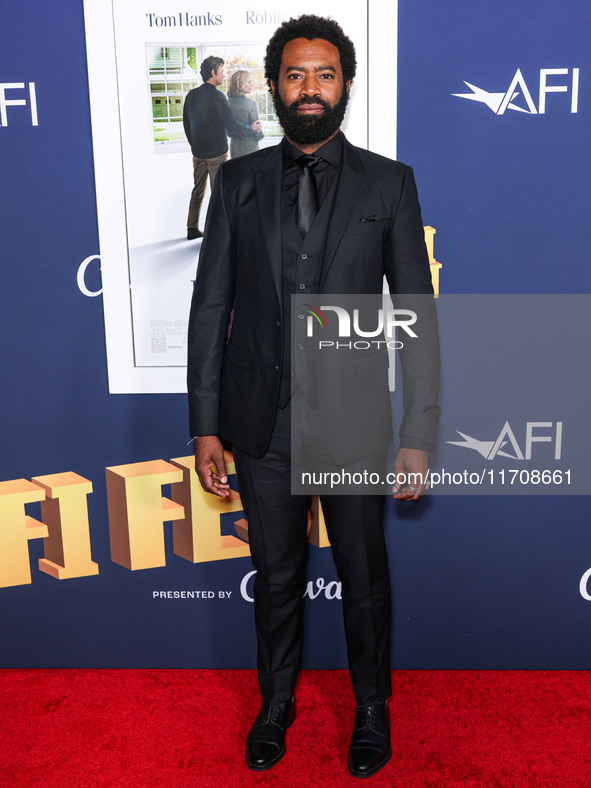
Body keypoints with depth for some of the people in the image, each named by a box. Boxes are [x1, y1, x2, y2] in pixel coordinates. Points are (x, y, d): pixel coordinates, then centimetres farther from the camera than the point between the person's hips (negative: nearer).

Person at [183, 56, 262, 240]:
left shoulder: (191, 95, 5)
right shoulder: (217, 96, -15)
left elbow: (186, 124, 14)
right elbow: (231, 126, -16)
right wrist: (252, 129, -1)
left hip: (198, 153, 6)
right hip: (216, 153, -6)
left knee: (197, 190, 14)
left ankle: (192, 229, 18)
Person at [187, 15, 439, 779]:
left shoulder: (389, 183, 0)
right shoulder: (237, 181, 4)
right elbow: (211, 306, 3)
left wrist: (418, 435, -6)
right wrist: (205, 426, -1)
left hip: (353, 421, -1)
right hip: (264, 423, 1)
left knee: (364, 577, 14)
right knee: (275, 577, 17)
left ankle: (371, 709, 39)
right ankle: (276, 702, 42)